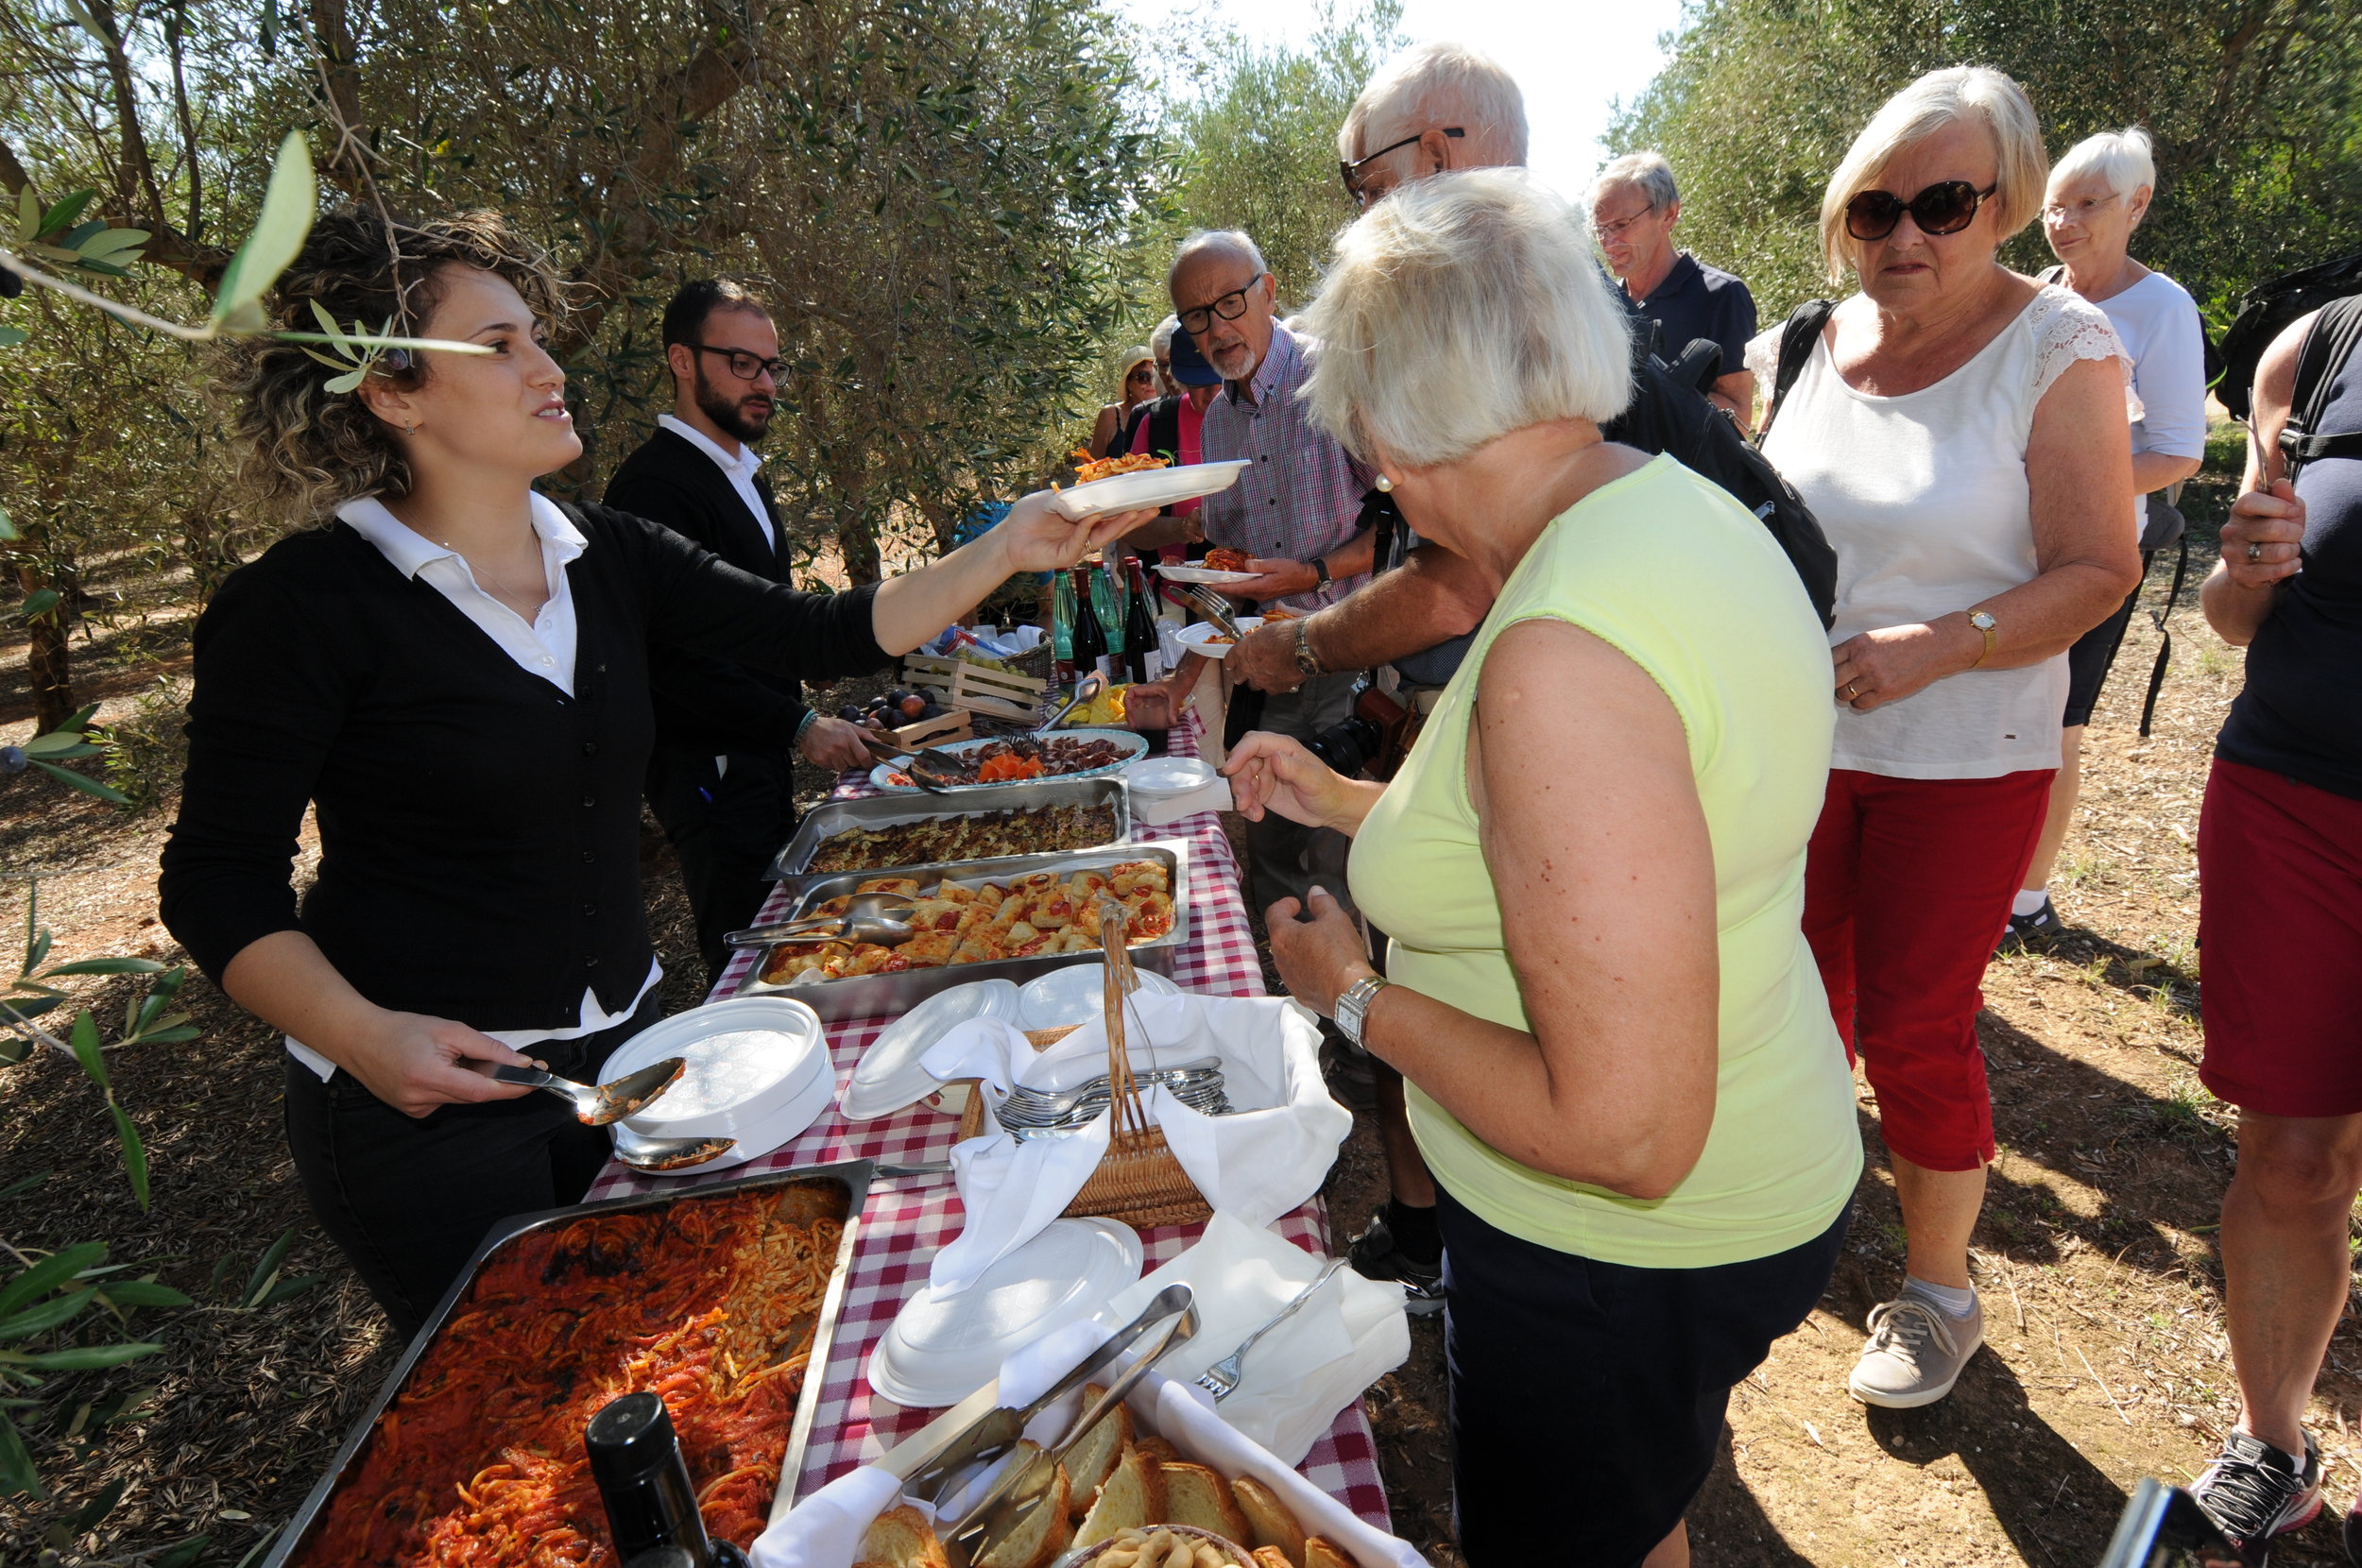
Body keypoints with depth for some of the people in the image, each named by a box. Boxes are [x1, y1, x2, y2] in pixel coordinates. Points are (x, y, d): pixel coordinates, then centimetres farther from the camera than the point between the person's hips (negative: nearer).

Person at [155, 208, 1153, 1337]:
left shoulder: (608, 558, 1)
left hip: (619, 1044, 5)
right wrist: (363, 1036, -26)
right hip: (433, 1094, -5)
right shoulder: (301, 607, -15)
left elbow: (824, 634, -2)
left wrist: (1008, 552, -11)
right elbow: (218, 880, -11)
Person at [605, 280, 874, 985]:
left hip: (763, 750, 10)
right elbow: (677, 656, -23)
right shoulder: (655, 485, -18)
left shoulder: (743, 469, 15)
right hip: (708, 763, -10)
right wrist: (798, 725, -24)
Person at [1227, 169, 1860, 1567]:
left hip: (1630, 1253, -8)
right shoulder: (1676, 502, -2)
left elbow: (1621, 1129, -32)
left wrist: (1356, 995, -18)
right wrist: (1344, 799, 15)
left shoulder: (1564, 653, -34)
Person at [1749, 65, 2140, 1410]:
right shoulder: (1814, 342, 3)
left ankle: (1941, 1292, 26)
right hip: (1800, 739, 5)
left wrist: (1933, 649, -26)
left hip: (1963, 758, -5)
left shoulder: (2061, 349, -11)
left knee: (1915, 1032, 2)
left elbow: (2100, 570, -13)